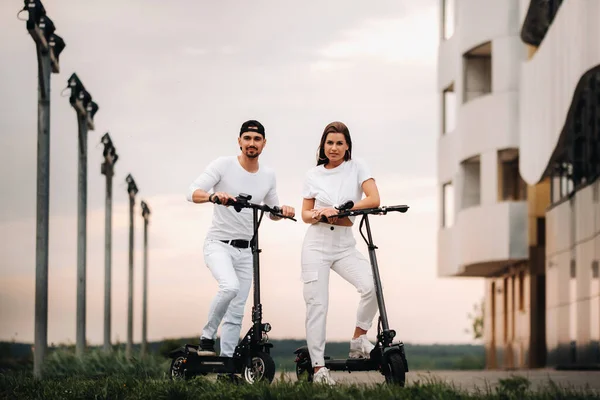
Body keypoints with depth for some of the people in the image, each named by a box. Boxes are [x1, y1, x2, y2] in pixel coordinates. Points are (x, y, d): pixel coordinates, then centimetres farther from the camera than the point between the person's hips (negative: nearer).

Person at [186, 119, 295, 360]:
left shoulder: (268, 175, 6)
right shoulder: (224, 165, -8)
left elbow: (272, 213, 18)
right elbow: (192, 193, -17)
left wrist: (282, 211, -5)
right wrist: (213, 196, -37)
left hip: (246, 250, 5)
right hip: (219, 244, -5)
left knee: (236, 313, 5)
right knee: (230, 286, -32)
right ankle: (207, 336, -14)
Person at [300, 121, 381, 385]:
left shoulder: (357, 168, 0)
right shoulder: (313, 175, 4)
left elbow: (373, 199, -13)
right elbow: (305, 214, 8)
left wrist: (337, 210, -20)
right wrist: (317, 215, -16)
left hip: (345, 246, 0)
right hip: (317, 245, 0)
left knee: (372, 285, -25)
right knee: (317, 304, -6)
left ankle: (358, 339, -5)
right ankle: (318, 367, -3)